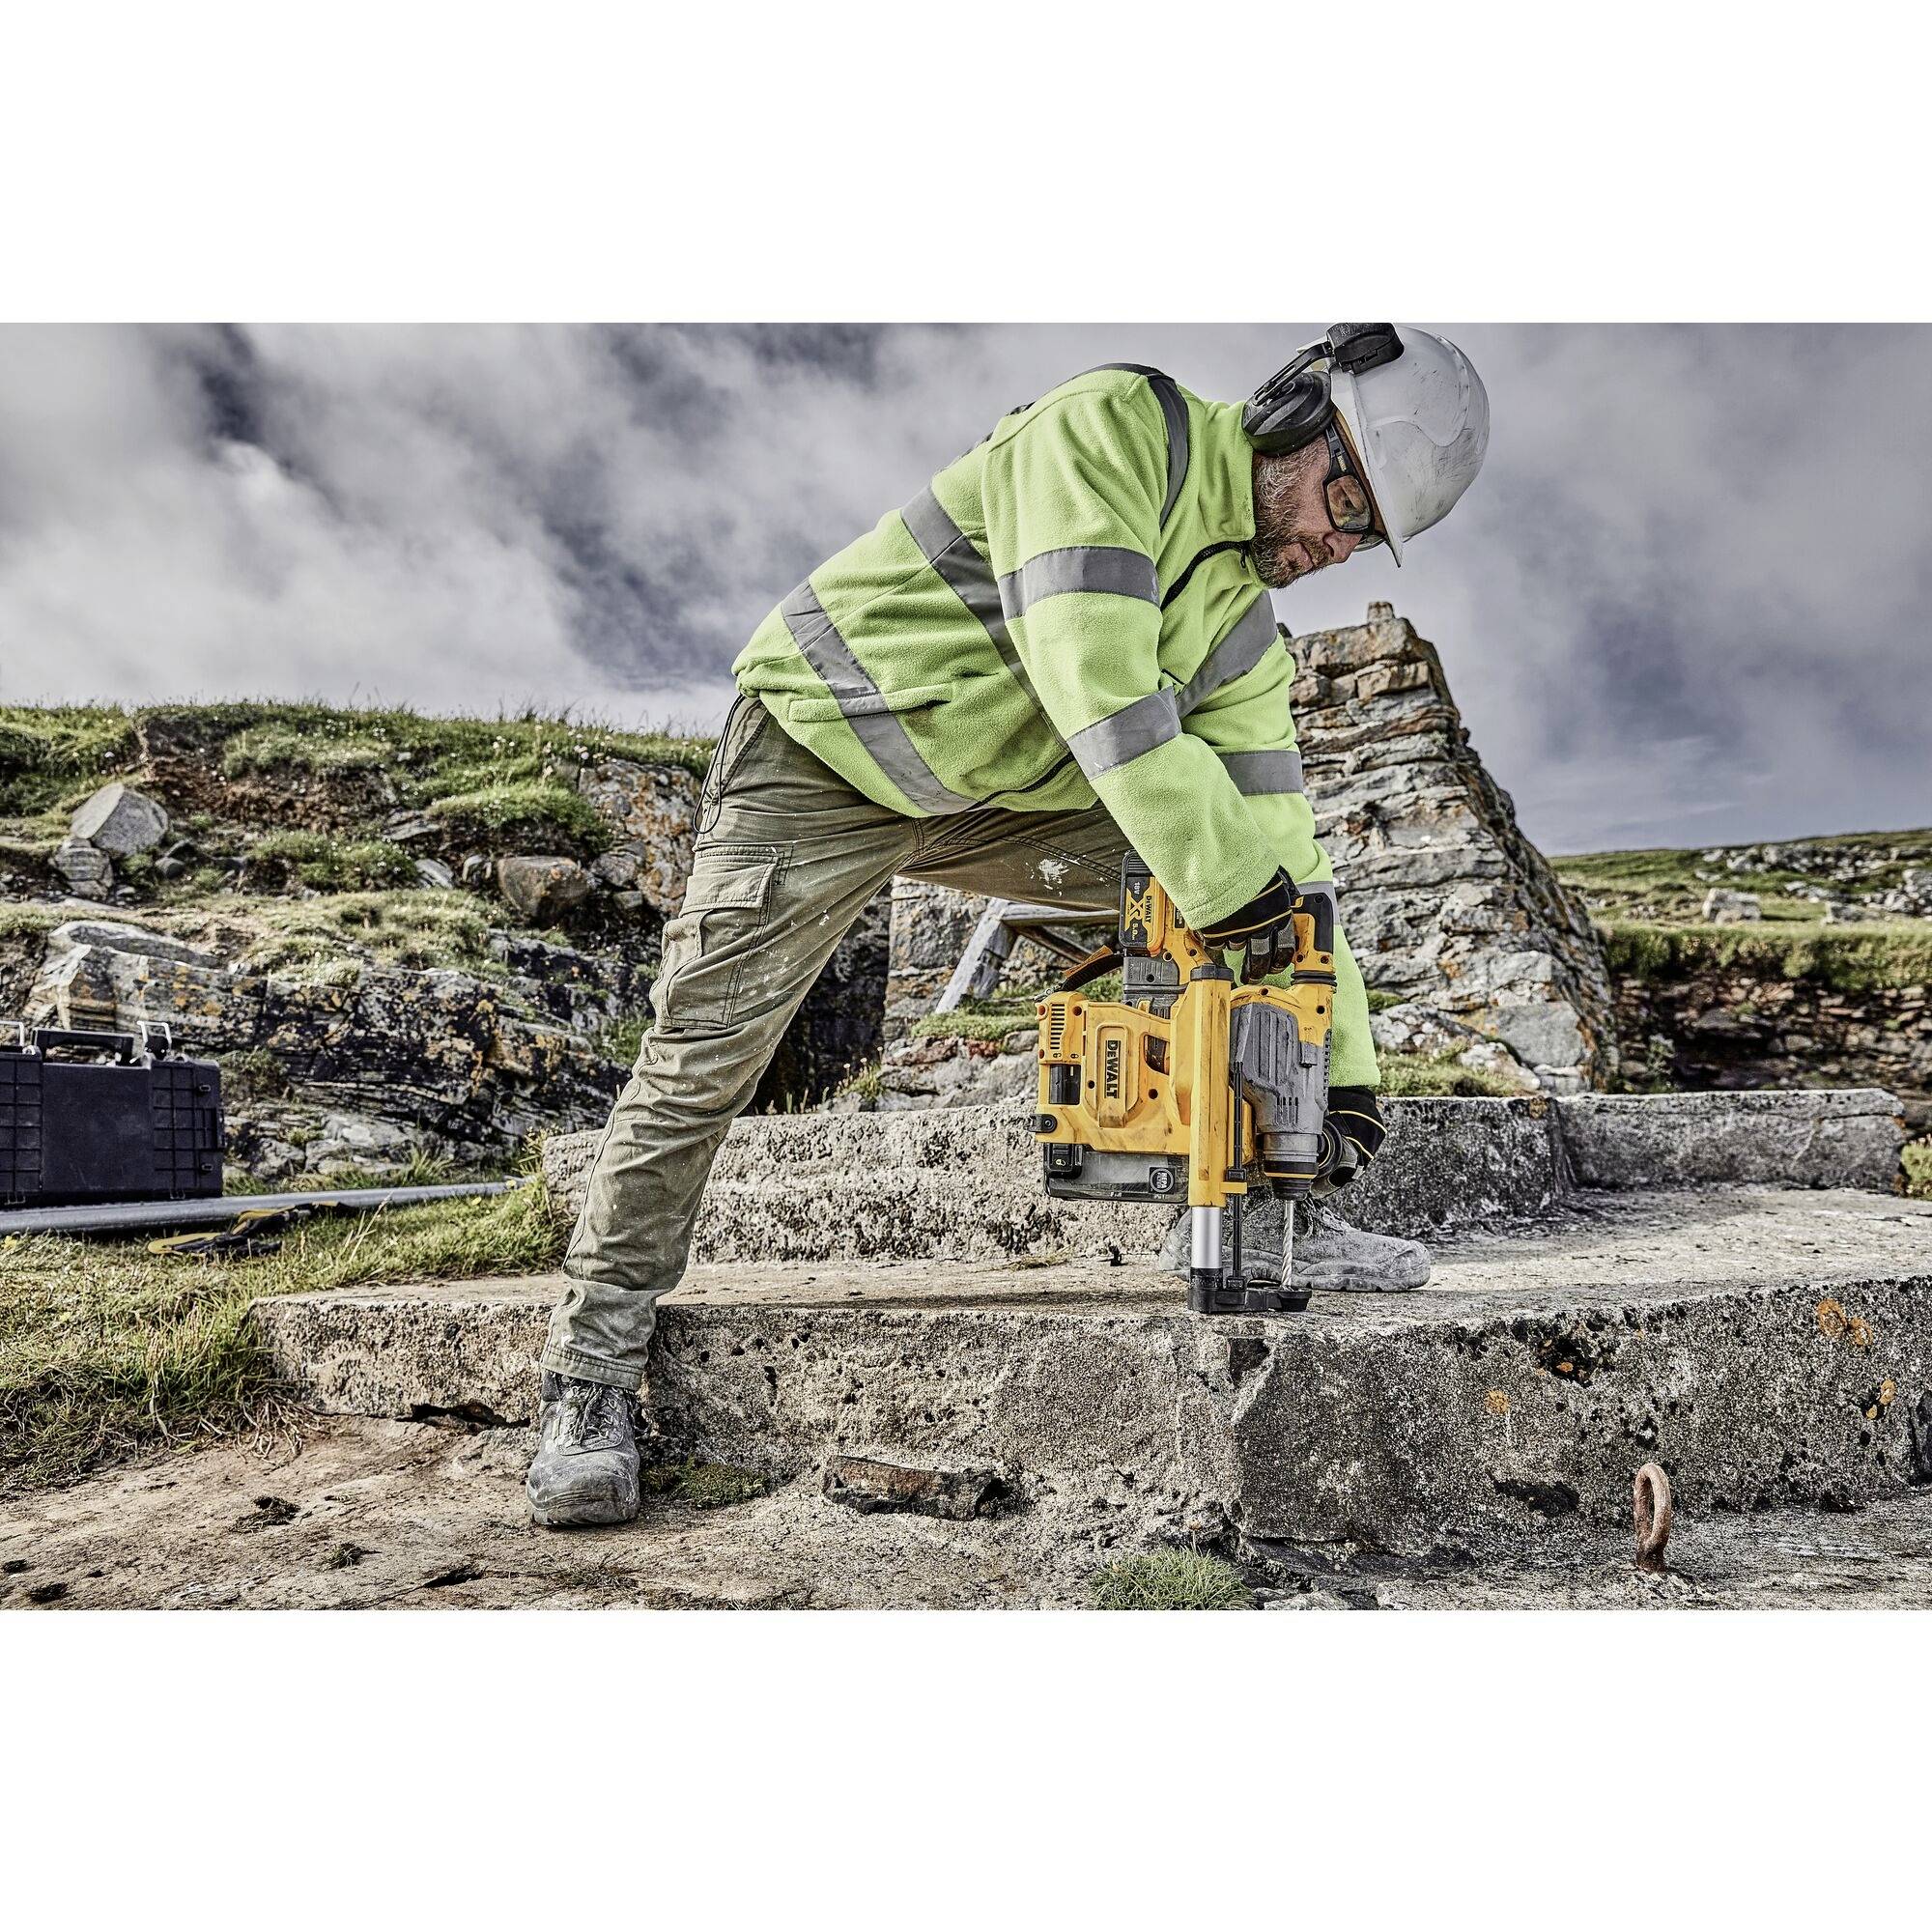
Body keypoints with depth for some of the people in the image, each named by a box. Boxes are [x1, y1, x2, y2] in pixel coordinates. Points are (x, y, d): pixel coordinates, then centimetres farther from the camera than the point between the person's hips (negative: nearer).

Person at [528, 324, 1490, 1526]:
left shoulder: (1242, 633, 1)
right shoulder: (1117, 425, -20)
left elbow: (1278, 846, -2)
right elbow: (1093, 676, -34)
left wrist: (1343, 1068, -7)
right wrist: (1225, 880, -35)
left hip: (991, 796, 7)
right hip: (822, 747, -6)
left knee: (1190, 872, -6)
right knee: (704, 1057, -11)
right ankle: (592, 1374, 3)